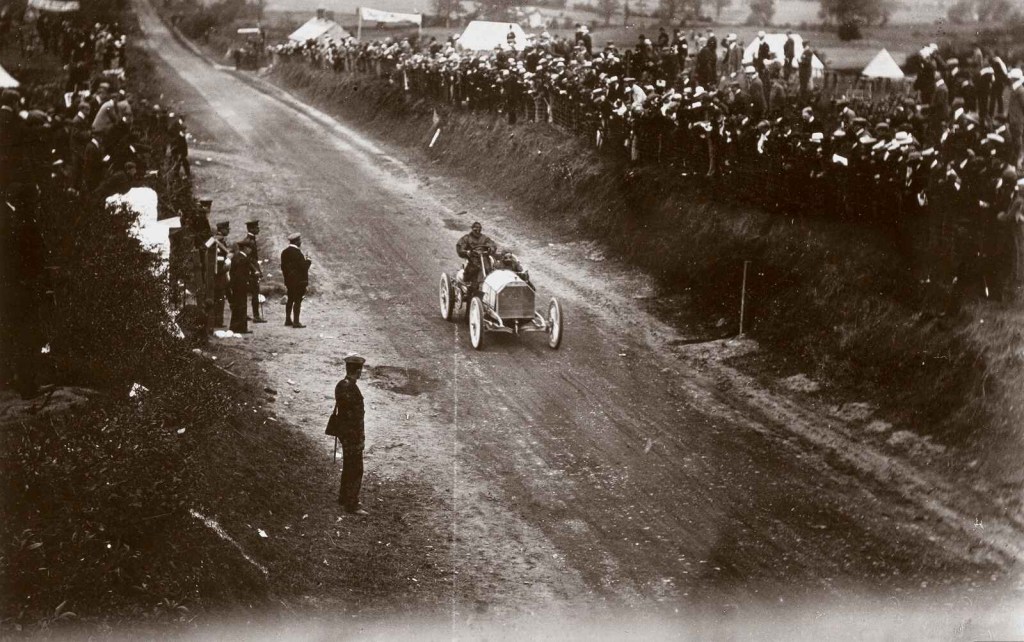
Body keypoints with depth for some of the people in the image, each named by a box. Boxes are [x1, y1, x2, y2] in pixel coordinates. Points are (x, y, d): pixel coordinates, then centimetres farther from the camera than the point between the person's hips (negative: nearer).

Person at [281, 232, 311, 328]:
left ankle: (288, 320, 24)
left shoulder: (284, 252, 7)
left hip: (289, 280, 8)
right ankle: (296, 322, -4)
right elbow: (303, 266, -18)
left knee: (290, 300, 17)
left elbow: (283, 267, 13)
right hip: (298, 280, -8)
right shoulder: (297, 252, -19)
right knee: (297, 301, -4)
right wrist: (307, 261, 0)